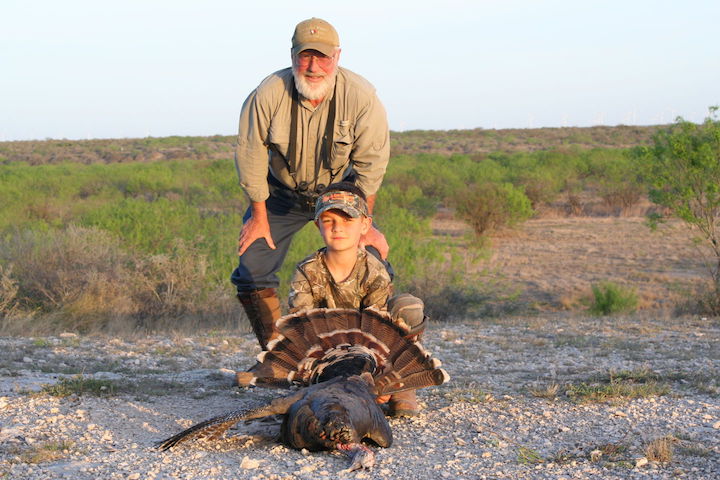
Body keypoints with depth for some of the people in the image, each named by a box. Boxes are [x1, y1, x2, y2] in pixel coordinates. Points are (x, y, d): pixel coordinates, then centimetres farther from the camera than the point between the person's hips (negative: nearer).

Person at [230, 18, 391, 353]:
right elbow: (250, 156, -13)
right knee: (252, 271, -9)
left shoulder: (361, 97, -25)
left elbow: (370, 164, -17)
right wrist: (259, 217, -8)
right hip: (282, 194, 0)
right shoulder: (268, 95, -24)